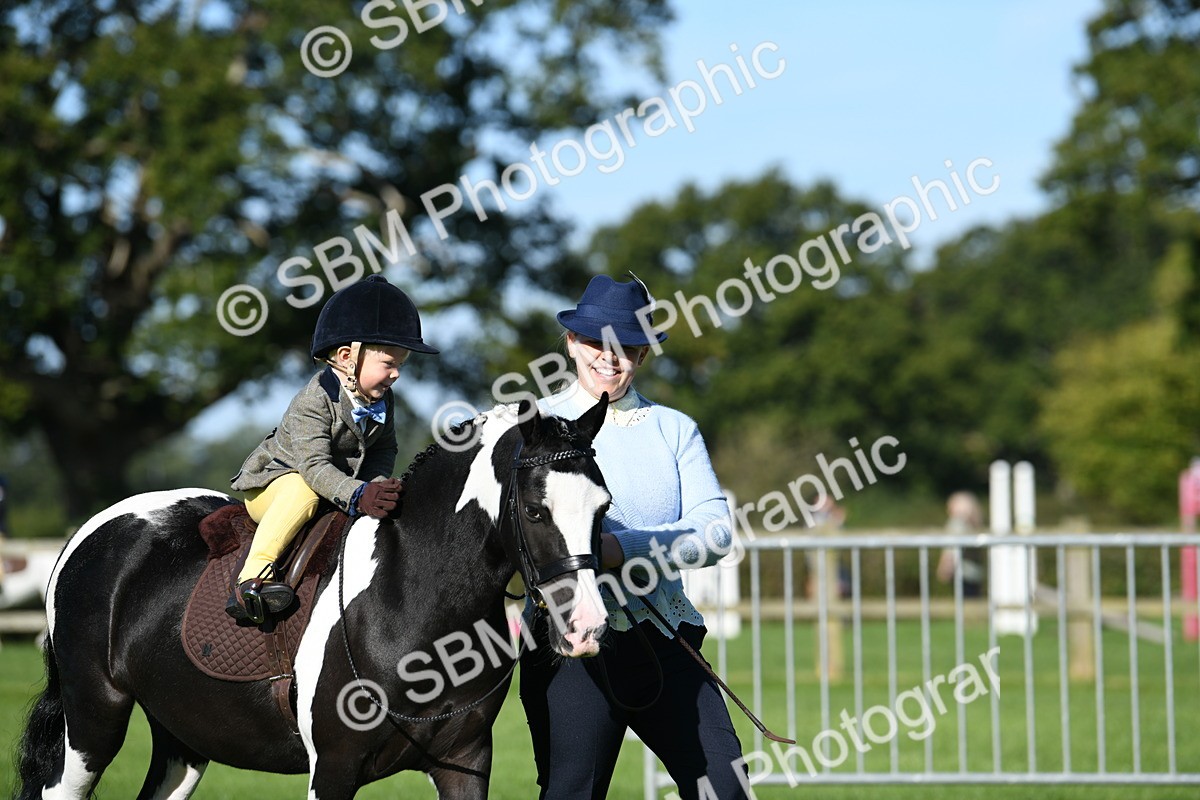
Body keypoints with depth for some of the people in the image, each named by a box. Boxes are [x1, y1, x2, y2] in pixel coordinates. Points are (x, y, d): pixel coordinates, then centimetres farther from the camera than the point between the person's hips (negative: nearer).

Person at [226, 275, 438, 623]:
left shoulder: (382, 400, -3)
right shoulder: (314, 401, -28)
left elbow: (384, 449, 6)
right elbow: (315, 465, -35)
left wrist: (376, 485, -16)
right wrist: (358, 495, -48)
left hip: (337, 485, 7)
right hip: (271, 486, -7)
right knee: (304, 490, -39)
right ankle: (255, 575, -40)